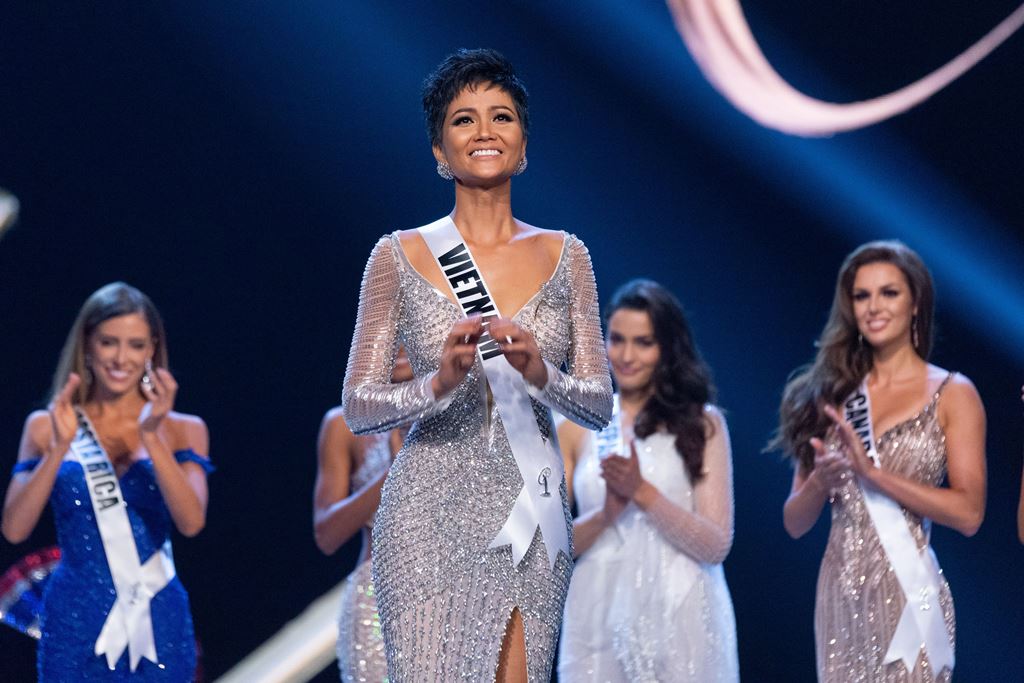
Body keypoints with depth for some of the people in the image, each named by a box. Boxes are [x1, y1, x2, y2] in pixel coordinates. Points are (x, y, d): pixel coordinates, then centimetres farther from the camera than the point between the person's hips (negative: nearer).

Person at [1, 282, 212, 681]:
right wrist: (60, 448, -15)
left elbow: (191, 522, -10)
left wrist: (152, 438, -18)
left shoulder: (182, 430, 5)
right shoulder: (46, 427, 4)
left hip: (157, 628, 1)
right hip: (75, 624, -1)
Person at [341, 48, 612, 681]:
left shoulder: (564, 255, 7)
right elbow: (359, 406, -1)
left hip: (531, 511, 2)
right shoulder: (399, 256, 0)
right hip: (431, 515, -2)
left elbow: (600, 405, 4)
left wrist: (541, 375, -17)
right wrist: (439, 383, -20)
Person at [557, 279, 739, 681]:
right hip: (598, 617, 2)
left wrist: (642, 492, -14)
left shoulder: (702, 423, 2)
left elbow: (716, 546, -4)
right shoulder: (576, 428, 7)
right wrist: (605, 514, -14)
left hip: (678, 618, -2)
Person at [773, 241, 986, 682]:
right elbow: (794, 522, 8)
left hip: (908, 593, -3)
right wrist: (821, 480, -13)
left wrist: (872, 472, -16)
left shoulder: (952, 395, -1)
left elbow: (968, 514, -11)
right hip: (840, 594, 4)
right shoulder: (832, 395, 9)